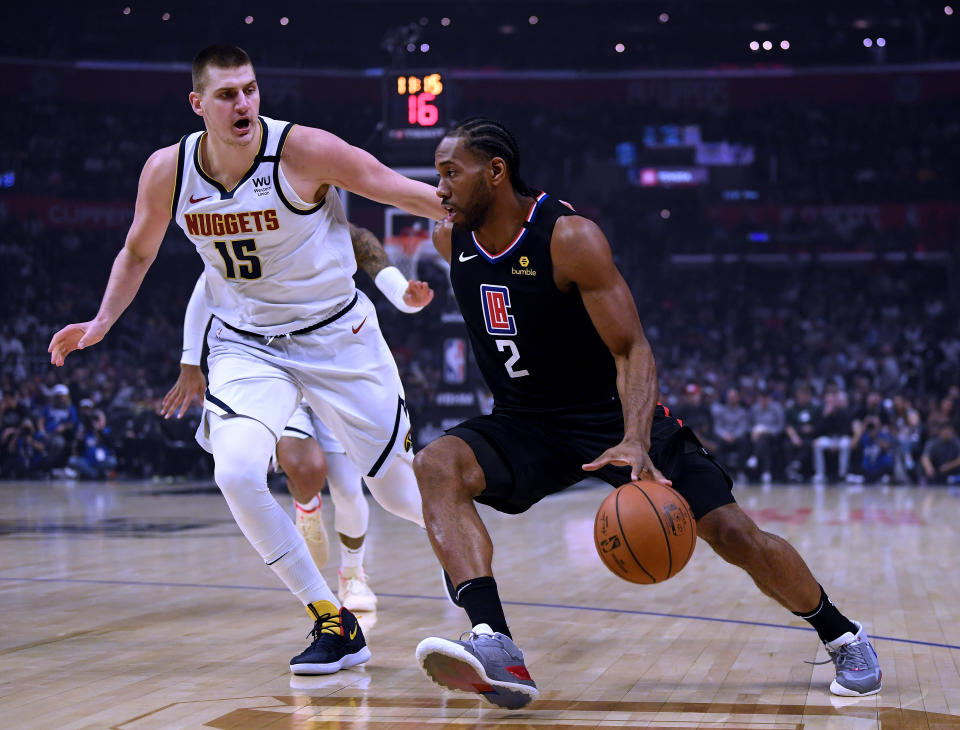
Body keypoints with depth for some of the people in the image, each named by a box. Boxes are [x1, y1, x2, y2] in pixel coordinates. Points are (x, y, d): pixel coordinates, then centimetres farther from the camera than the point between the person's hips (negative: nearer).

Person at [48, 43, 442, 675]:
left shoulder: (303, 150, -20)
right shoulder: (167, 171, -9)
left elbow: (403, 191, -13)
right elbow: (139, 252, 10)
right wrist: (101, 324, 1)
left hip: (336, 334, -2)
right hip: (246, 343, 2)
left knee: (399, 489, 4)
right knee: (237, 474, -24)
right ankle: (336, 624, -8)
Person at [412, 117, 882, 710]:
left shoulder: (572, 238, -23)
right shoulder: (450, 240, -6)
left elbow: (632, 351, -25)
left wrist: (635, 442, -41)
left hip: (612, 416, -4)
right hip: (527, 424, 4)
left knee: (734, 533, -9)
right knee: (437, 467, -25)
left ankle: (843, 637, 18)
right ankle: (495, 649, -37)